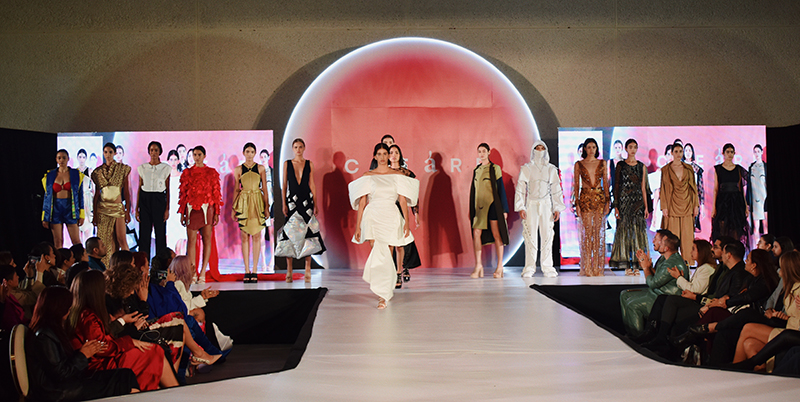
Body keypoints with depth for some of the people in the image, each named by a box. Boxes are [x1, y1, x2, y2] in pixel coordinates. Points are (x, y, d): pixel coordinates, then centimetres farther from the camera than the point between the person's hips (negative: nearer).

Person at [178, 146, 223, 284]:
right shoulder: (187, 172, 9)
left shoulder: (211, 172, 6)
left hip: (207, 209, -1)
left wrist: (216, 213, 0)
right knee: (191, 240, -2)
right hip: (191, 209, 1)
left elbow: (216, 193, 5)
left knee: (207, 239, -1)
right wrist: (182, 212, 4)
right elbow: (183, 193, 9)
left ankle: (202, 273, 3)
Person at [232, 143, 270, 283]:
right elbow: (236, 189, 10)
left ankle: (254, 271, 2)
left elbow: (265, 188, 6)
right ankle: (247, 271, 4)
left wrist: (266, 206, 0)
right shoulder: (238, 169, 7)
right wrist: (234, 208, 5)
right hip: (243, 203, 0)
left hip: (257, 202, 0)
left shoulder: (261, 168, 6)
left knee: (256, 236, -2)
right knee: (245, 236, 0)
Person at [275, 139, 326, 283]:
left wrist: (315, 204, 2)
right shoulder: (287, 164, 7)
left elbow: (312, 184, 7)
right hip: (292, 202, 0)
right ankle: (289, 272, 1)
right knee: (290, 235, -4)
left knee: (307, 234, -3)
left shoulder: (309, 164, 8)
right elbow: (284, 185, 6)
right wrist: (284, 204, -2)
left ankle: (308, 271, 2)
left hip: (306, 201, 1)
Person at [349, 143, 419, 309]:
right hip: (373, 217, -1)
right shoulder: (367, 176, 5)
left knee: (384, 256, 2)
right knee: (382, 255, -10)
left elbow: (403, 201, 5)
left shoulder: (397, 176, 7)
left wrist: (407, 221, -6)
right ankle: (384, 294, 3)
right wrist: (358, 226, 1)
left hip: (391, 218, 1)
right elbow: (362, 202, 4)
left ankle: (383, 293, 16)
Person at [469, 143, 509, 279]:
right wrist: (471, 209, 15)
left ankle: (499, 267, 4)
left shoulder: (495, 168, 0)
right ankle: (478, 266, 0)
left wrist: (504, 209, -5)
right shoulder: (476, 170, 15)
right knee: (476, 233, -4)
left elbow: (501, 188, -1)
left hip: (492, 205, -4)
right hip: (479, 206, 5)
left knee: (496, 234, -2)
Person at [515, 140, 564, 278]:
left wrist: (557, 208, 4)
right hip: (531, 205, -1)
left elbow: (556, 189, 10)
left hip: (546, 205, 2)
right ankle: (529, 268, 0)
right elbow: (520, 188, 3)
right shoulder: (526, 168, 5)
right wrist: (521, 208, -5)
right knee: (530, 236, -4)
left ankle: (547, 268, 5)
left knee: (547, 235, -2)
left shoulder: (551, 169, 10)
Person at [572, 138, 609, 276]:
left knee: (599, 231, 0)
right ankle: (587, 268, 2)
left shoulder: (602, 163, 10)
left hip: (599, 198, 2)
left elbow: (605, 182, 9)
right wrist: (576, 203, -4)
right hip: (585, 198, -1)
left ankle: (598, 267, 6)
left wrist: (607, 201, 0)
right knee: (587, 231, -4)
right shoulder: (579, 164, 6)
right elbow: (576, 185, 3)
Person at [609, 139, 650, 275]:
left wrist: (646, 206, 6)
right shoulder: (620, 165, 4)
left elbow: (643, 187, 11)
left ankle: (636, 265, 2)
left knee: (638, 230, -2)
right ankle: (627, 266, 1)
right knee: (624, 231, -3)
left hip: (638, 201, 2)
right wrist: (616, 206, -5)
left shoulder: (641, 166, 11)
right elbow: (616, 186, 2)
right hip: (624, 201, -2)